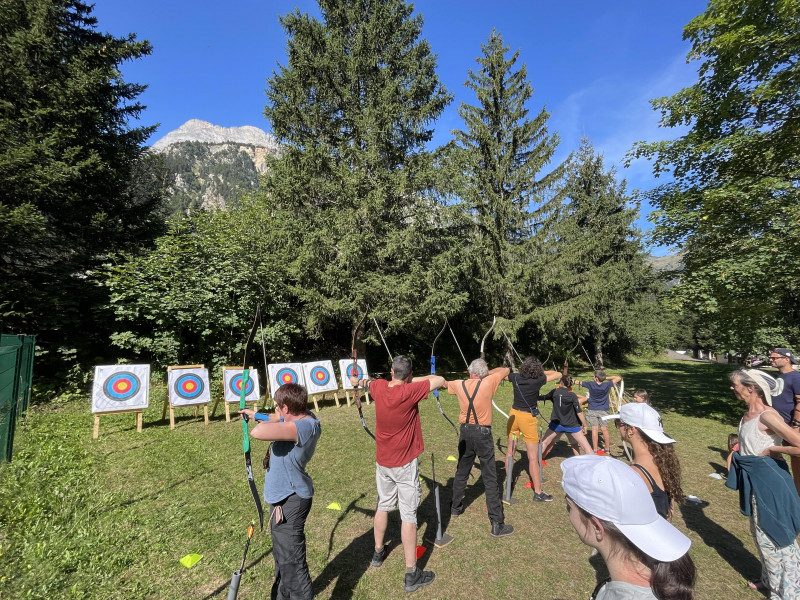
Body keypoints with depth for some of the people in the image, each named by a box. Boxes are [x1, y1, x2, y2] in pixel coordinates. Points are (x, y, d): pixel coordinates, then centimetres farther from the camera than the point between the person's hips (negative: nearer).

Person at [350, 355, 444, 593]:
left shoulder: (379, 387, -8)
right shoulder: (410, 392, -24)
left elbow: (366, 382, 14)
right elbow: (440, 380, -18)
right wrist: (413, 380, -9)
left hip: (383, 461, 6)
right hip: (405, 463, -5)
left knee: (383, 506, 22)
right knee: (408, 515, 4)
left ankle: (378, 552, 41)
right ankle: (412, 574, 14)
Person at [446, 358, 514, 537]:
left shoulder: (459, 385, -1)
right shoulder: (488, 383, -11)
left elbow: (445, 383, 21)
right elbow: (505, 370, 3)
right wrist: (488, 372, 15)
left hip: (465, 432, 4)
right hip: (483, 433, -4)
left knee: (461, 472, 21)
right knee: (490, 479, 2)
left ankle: (455, 507, 38)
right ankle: (497, 524, 7)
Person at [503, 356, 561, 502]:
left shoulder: (516, 377, -5)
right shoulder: (538, 380, -14)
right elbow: (558, 374, -3)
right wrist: (543, 372, 6)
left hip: (514, 414, 5)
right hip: (528, 418, -4)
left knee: (510, 451, 17)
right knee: (533, 457, 2)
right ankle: (538, 493, 9)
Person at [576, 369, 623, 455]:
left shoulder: (590, 384, -9)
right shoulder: (607, 385, -10)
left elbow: (579, 382, 6)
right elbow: (618, 378, 0)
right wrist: (606, 377, 2)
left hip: (592, 410, -1)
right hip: (603, 410, 1)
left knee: (594, 429, -2)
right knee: (605, 429, 7)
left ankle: (595, 450, 1)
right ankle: (607, 449, 19)